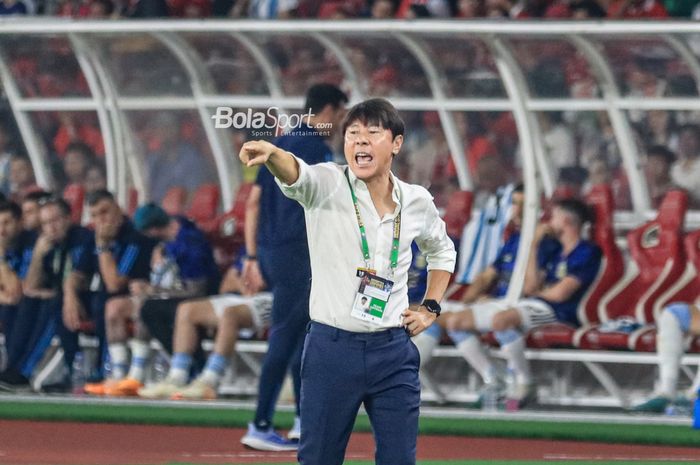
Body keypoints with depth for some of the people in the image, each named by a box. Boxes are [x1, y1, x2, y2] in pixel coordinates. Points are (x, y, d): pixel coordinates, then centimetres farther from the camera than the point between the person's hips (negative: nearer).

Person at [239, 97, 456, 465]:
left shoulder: (417, 201, 7)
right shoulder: (328, 185, -5)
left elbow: (442, 251, 27)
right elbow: (295, 175, -29)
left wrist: (430, 308, 14)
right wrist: (271, 154, -52)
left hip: (394, 351, 3)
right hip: (331, 348, -3)